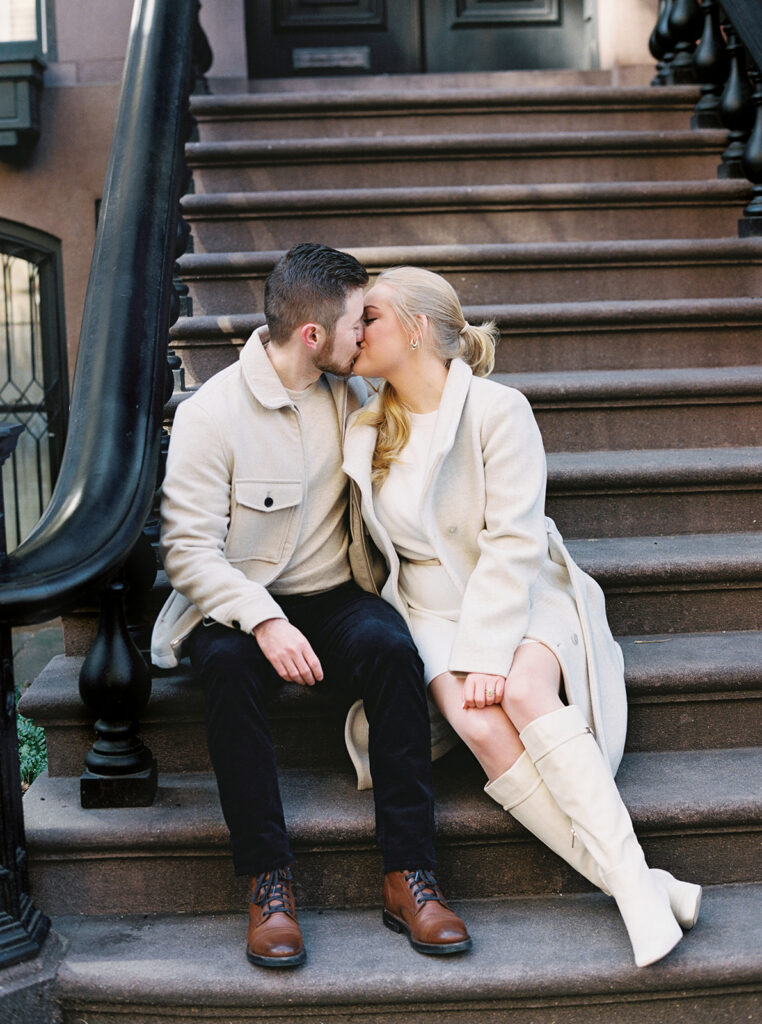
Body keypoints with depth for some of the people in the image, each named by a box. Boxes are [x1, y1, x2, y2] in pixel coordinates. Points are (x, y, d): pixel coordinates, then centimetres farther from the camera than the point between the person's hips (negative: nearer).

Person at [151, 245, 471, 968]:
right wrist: (263, 619, -32)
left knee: (391, 645, -31)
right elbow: (188, 548, -16)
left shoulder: (345, 394, 7)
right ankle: (268, 881, -28)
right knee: (228, 663, -38)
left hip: (329, 598, 4)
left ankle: (407, 876, -28)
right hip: (234, 605, -3)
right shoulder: (209, 414, -11)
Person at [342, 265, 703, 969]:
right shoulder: (366, 431, 7)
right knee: (478, 724, -27)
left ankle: (634, 874, -33)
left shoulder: (498, 410, -8)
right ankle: (638, 889, -28)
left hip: (520, 595, -2)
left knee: (524, 690, -34)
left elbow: (513, 543, -14)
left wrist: (487, 652, -22)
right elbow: (376, 549, 14)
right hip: (431, 609, 2)